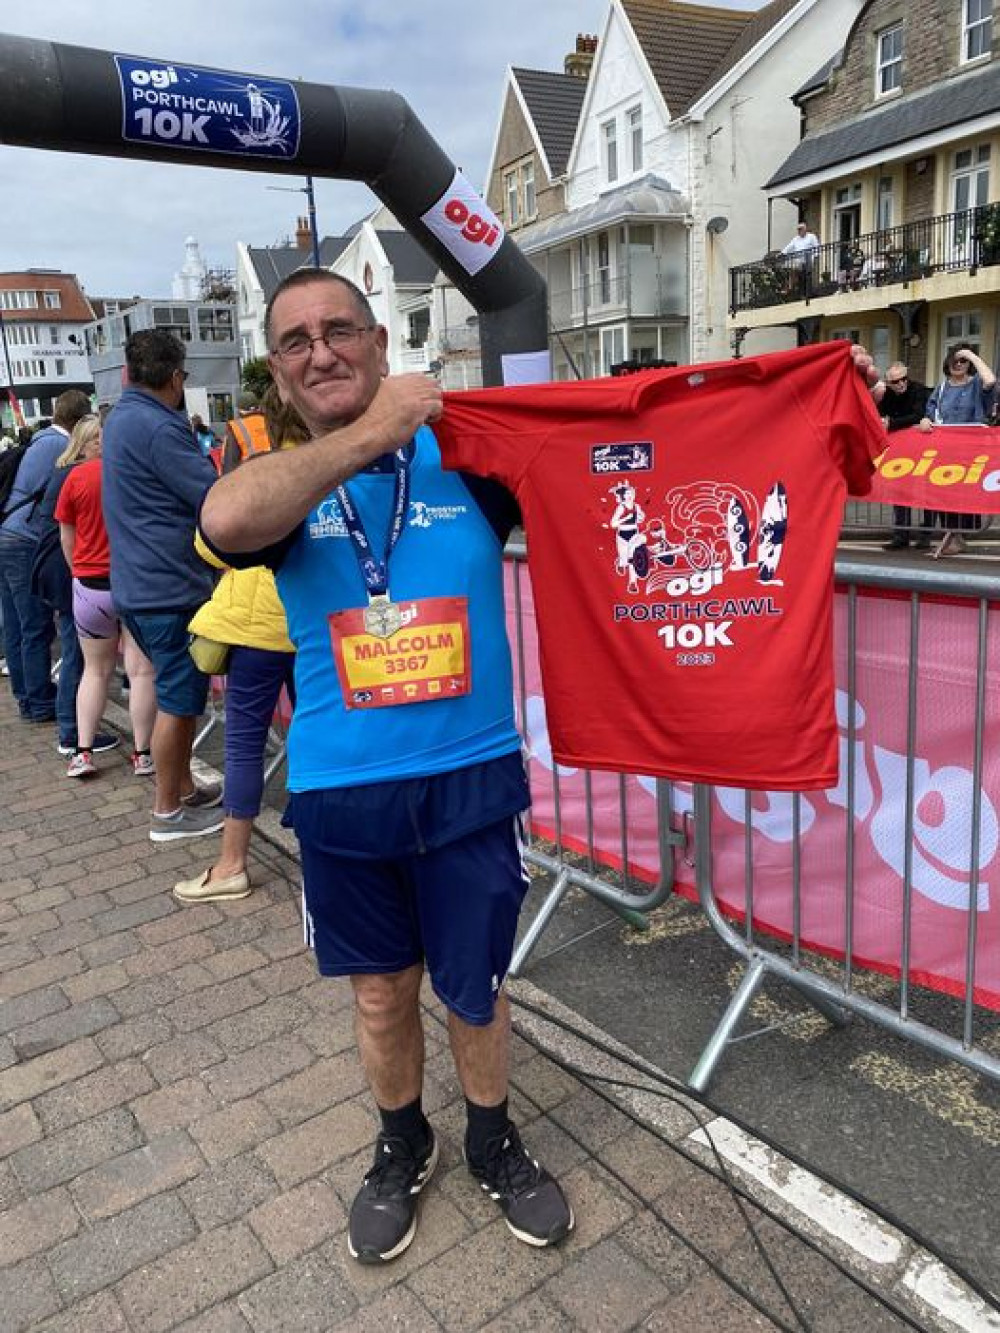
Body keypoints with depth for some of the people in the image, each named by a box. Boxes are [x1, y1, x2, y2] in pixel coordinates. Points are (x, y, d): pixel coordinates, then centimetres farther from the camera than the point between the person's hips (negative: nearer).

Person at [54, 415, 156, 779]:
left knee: (96, 671, 15)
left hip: (92, 585, 1)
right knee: (141, 671, 4)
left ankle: (83, 752, 13)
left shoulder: (76, 477, -4)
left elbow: (67, 538, 3)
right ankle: (141, 754, 8)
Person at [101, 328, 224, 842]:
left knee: (178, 693, 19)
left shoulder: (120, 417, 14)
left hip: (137, 583, 10)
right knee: (179, 699, 0)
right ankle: (168, 812, 11)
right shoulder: (158, 428, -18)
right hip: (170, 586, -10)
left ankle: (184, 788, 31)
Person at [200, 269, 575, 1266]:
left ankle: (493, 1143, 46)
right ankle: (401, 1146, 49)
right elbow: (227, 521, -27)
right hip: (341, 791, 1)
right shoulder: (277, 484, -4)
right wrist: (368, 431, -24)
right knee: (380, 990, 20)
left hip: (470, 780, -1)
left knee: (474, 988, 17)